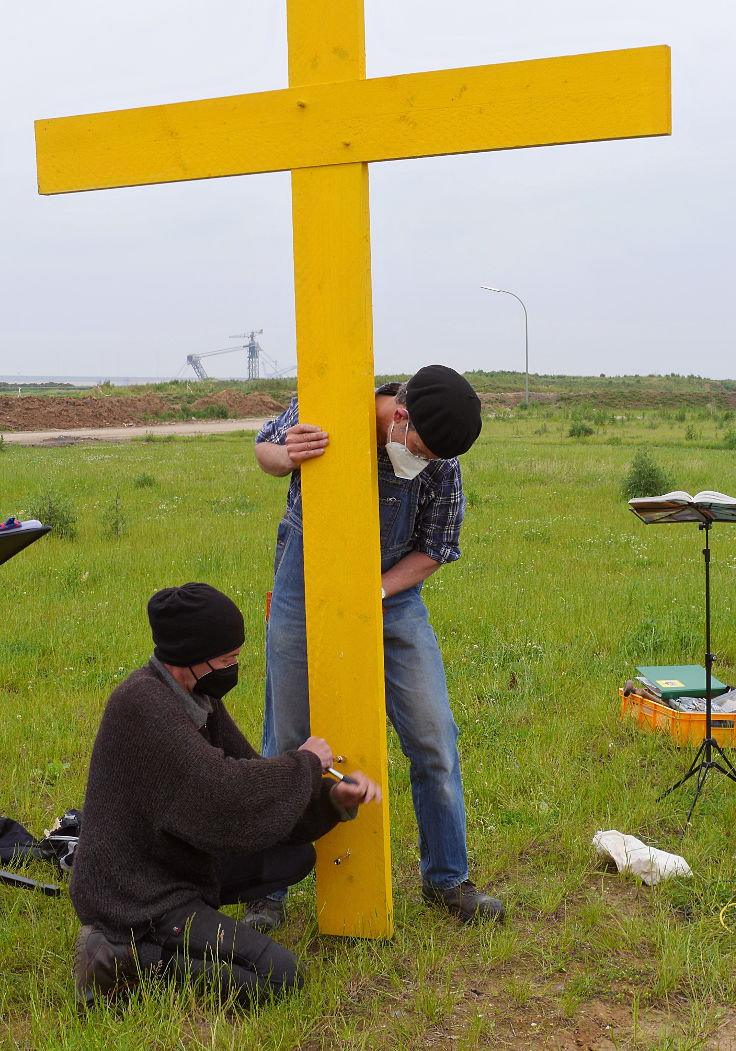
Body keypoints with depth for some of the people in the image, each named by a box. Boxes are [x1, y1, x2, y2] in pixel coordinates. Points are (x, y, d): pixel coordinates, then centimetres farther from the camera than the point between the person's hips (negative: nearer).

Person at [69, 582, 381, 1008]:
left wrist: (334, 797, -7)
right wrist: (305, 763, -14)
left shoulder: (199, 697, 4)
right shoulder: (143, 703, -26)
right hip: (137, 899, -10)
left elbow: (248, 771, 8)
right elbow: (226, 794, -30)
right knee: (281, 976, -14)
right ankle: (125, 954, -7)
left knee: (297, 857, 16)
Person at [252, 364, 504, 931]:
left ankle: (446, 879, 20)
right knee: (288, 745, 4)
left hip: (395, 594, 2)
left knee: (434, 739, 0)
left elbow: (435, 549, -4)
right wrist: (287, 456, -25)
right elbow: (265, 447, 0)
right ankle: (268, 893, 19)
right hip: (307, 592, -1)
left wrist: (377, 593, -20)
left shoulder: (442, 465, -17)